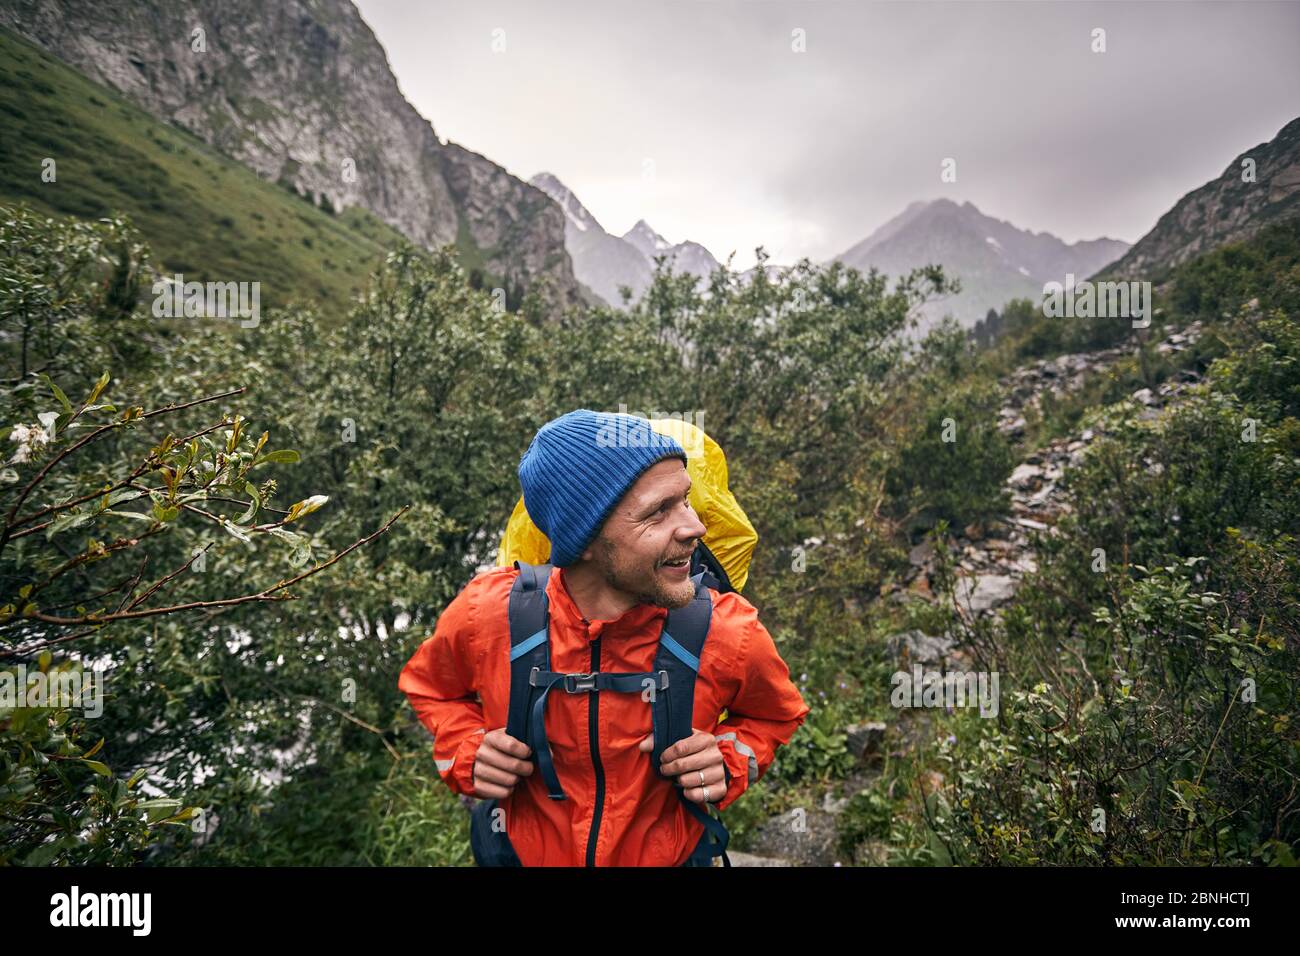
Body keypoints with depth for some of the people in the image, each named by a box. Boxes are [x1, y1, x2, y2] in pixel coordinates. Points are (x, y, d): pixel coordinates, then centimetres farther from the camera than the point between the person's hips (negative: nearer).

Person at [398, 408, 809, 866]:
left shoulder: (733, 634, -26)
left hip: (671, 857, 0)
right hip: (521, 853, 1)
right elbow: (430, 687, -1)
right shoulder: (484, 614, -25)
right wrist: (468, 751, -19)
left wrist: (731, 757, -22)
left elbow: (775, 715, -3)